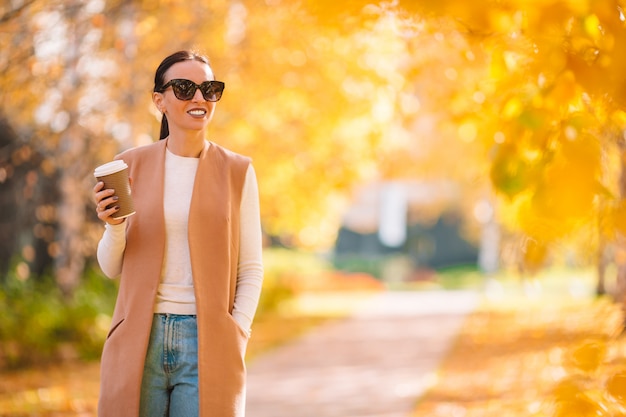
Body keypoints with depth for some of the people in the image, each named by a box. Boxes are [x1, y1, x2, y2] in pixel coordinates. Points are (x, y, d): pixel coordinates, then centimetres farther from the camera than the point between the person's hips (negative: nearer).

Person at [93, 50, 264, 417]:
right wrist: (114, 226, -9)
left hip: (207, 344, -1)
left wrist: (236, 336, -7)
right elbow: (112, 267, 10)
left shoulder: (237, 171, 4)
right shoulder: (132, 165, 7)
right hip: (139, 342, 1)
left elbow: (251, 269, 5)